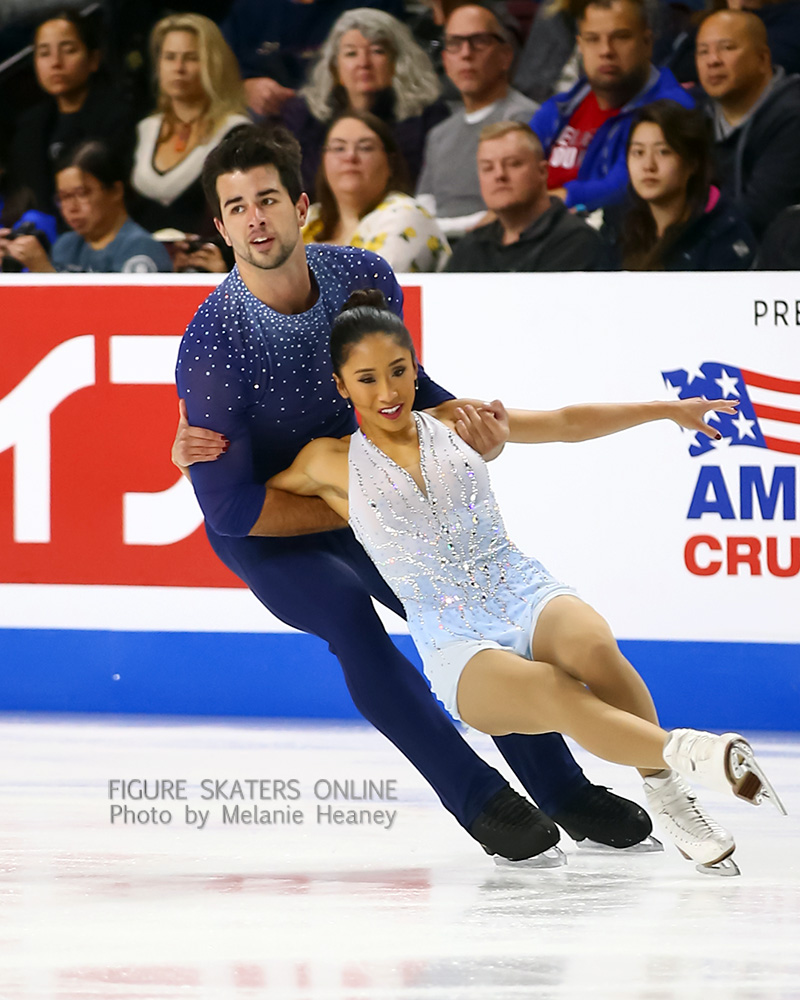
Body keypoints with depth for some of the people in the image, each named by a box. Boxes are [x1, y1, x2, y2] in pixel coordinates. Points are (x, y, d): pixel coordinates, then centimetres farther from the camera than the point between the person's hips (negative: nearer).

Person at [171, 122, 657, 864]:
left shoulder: (363, 277, -15)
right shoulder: (211, 343, -31)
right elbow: (229, 507, -27)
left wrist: (466, 420, -16)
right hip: (261, 532, -5)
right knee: (350, 615, -29)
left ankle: (563, 789, 22)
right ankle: (479, 800, -20)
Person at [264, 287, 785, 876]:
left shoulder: (454, 424, 14)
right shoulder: (331, 463, 8)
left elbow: (566, 424, 20)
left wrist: (666, 409, 17)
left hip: (528, 599, 3)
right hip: (458, 648, -3)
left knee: (590, 648, -35)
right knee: (555, 694, -36)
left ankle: (665, 791, -25)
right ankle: (686, 754, -53)